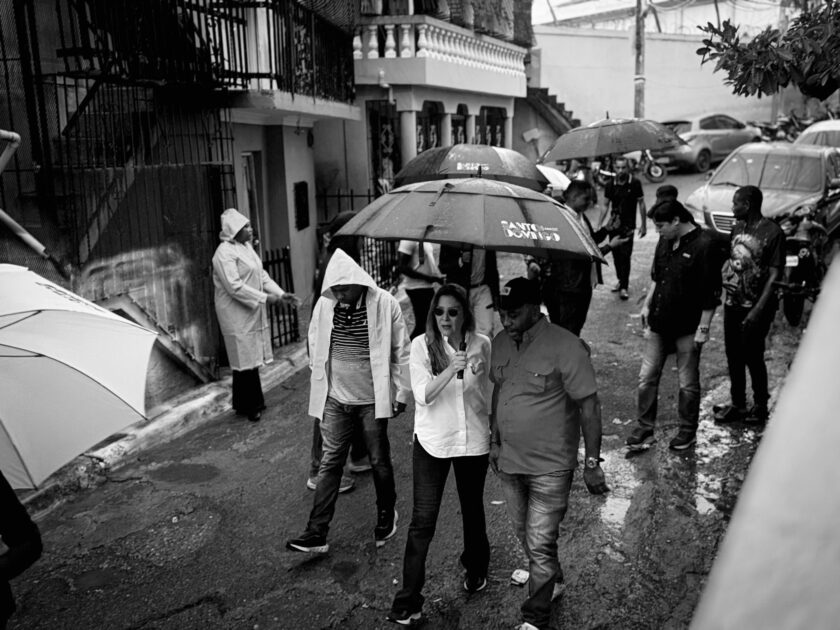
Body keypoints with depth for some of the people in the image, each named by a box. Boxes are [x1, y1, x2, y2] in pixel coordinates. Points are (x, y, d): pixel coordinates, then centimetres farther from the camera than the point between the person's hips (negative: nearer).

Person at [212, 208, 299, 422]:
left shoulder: (246, 247, 12)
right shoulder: (225, 253, -17)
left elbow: (261, 275, 15)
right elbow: (234, 287, -23)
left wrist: (281, 294, 4)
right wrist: (265, 298, -22)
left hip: (253, 312, 9)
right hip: (236, 314, -9)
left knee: (251, 358, 14)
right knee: (245, 359, -2)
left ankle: (244, 403, 26)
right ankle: (250, 406, 10)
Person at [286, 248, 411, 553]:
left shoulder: (385, 304, -13)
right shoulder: (324, 304, -5)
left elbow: (401, 351, -5)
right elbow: (315, 346, 9)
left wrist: (402, 393, -2)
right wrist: (319, 384, 10)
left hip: (373, 399, -2)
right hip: (335, 399, 2)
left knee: (380, 461, 12)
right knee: (330, 463, 5)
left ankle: (386, 514, 37)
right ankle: (316, 533, 11)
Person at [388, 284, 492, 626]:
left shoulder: (482, 344, -6)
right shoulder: (422, 345, -12)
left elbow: (489, 397, 4)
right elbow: (423, 395, -22)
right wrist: (451, 370, -34)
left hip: (473, 441, 2)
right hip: (431, 442, -2)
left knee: (472, 510, 21)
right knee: (423, 521, -1)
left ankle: (476, 569, 47)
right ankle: (408, 600, 10)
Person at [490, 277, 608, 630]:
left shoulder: (565, 348, -21)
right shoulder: (501, 343, -1)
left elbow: (589, 407, -16)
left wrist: (592, 464, -15)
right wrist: (495, 440, 15)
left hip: (550, 468, -6)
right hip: (509, 461, 7)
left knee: (540, 545, 2)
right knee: (524, 534, 23)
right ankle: (549, 579, 49)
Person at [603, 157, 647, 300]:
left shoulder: (635, 184, -6)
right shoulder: (610, 185, 3)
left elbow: (641, 204, 1)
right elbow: (606, 205, 11)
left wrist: (643, 225, 1)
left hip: (628, 225, -4)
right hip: (613, 224, 4)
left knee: (625, 256, -8)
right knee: (616, 255, 9)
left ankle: (624, 287, -4)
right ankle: (621, 280, 27)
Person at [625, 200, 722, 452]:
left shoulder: (704, 245, -16)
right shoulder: (665, 242, 6)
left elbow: (712, 292, -16)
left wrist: (703, 327, -16)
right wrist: (647, 305, 14)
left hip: (687, 328, -6)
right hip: (659, 323, 6)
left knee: (688, 383, 10)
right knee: (647, 377, 8)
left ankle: (688, 431, 27)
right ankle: (644, 429, 19)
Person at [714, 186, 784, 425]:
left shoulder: (772, 232, -14)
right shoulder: (737, 228, 7)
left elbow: (774, 275, -16)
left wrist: (758, 310, -21)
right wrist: (724, 277, -3)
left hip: (755, 307, -6)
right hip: (732, 303, 6)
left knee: (753, 357, 2)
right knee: (733, 357, 12)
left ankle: (761, 407, 21)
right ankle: (737, 404, 26)